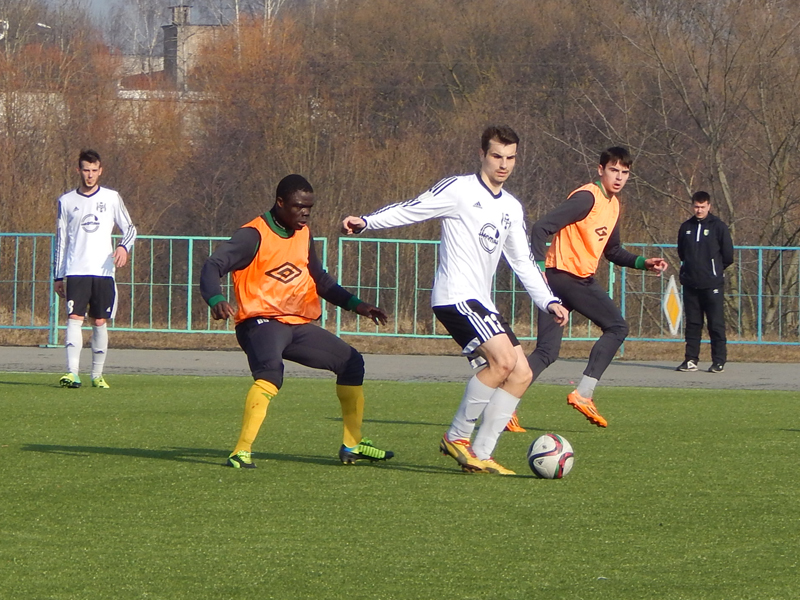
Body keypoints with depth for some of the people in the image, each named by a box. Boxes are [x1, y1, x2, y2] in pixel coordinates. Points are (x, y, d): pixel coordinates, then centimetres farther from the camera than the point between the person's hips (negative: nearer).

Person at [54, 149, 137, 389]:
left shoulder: (112, 198, 7)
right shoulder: (67, 201, 9)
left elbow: (130, 229, 11)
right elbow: (61, 241, 13)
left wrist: (124, 247, -11)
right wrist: (58, 276, 11)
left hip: (104, 270, 1)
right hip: (76, 270, -1)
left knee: (100, 322, 4)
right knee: (74, 318, -14)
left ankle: (97, 374, 13)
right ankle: (72, 373, -23)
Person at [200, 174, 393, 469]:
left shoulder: (303, 235, 13)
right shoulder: (254, 235, -12)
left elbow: (320, 279, 27)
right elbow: (213, 266, -22)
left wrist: (354, 304, 17)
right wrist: (216, 299, -42)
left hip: (298, 324, 9)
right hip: (261, 322, -9)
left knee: (351, 361, 15)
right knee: (270, 372, -36)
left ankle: (352, 446, 27)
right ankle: (242, 452, -38)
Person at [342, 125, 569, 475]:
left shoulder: (511, 208, 19)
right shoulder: (460, 190, -3)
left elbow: (523, 263, 24)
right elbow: (411, 210, -7)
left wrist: (549, 302, 15)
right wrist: (365, 222, -20)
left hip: (481, 304, 8)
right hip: (455, 296, -8)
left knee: (521, 374, -1)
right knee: (504, 360, -23)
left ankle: (480, 455, 2)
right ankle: (457, 436, -10)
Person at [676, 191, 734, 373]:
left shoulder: (718, 227, -1)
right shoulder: (686, 228, 11)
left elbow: (728, 256, 2)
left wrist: (715, 269, 8)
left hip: (712, 284, -4)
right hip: (690, 283, 4)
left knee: (716, 323, -4)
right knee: (692, 323, 6)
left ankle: (719, 360, -1)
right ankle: (691, 359, 9)